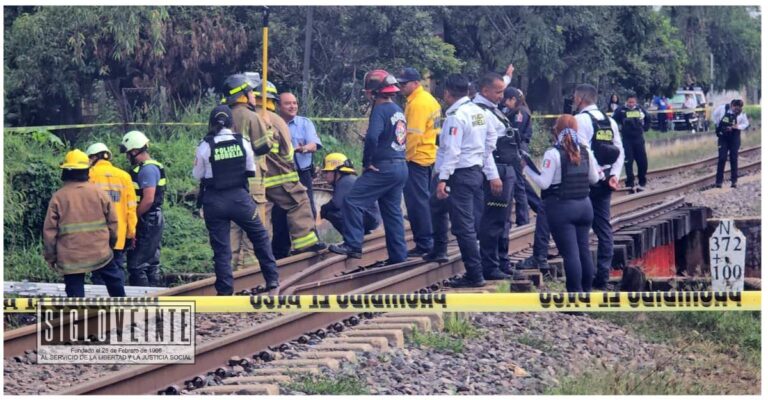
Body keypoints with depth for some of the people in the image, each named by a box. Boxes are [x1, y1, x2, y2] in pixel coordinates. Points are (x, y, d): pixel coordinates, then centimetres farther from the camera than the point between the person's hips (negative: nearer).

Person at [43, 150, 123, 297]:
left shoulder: (58, 197, -6)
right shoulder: (99, 192, -1)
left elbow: (49, 231, -5)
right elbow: (112, 222, 4)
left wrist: (50, 257, 6)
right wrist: (111, 243, 23)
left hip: (70, 257, -2)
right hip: (99, 253, 2)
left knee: (75, 294, 3)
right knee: (114, 280, 23)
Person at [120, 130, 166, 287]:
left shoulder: (147, 169, -17)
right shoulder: (149, 167, 15)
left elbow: (148, 200, -23)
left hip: (147, 223, -10)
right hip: (153, 222, 10)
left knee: (136, 265, -10)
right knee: (151, 264, 13)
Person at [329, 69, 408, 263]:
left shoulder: (380, 110, -12)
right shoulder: (398, 111, 16)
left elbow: (372, 137, -26)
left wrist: (367, 163, -14)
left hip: (384, 168, -9)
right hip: (401, 167, 9)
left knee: (353, 202, -7)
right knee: (392, 211, 14)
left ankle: (353, 245, -12)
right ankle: (398, 255, 15)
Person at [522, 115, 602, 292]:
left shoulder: (553, 154, -13)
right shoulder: (585, 152, 4)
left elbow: (544, 183, -17)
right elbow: (594, 178, 12)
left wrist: (527, 168, -6)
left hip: (561, 207, -6)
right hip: (584, 205, 6)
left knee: (570, 252, -4)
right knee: (584, 249, 14)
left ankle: (575, 293, -4)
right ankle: (587, 290, 21)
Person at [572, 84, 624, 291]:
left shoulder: (581, 120, -9)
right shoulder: (609, 121, 14)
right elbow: (620, 151, 9)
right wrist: (614, 175, 4)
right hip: (604, 181, 7)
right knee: (603, 227, 8)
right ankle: (602, 276, 7)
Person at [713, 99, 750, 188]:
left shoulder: (741, 114, -8)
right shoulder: (723, 108, -10)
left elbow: (746, 124, 5)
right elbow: (714, 115, 8)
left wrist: (738, 127, -15)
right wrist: (718, 124, 3)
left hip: (735, 138, 1)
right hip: (723, 136, -1)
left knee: (734, 159, 1)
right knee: (722, 158, -6)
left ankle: (734, 181, 9)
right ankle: (719, 181, -1)